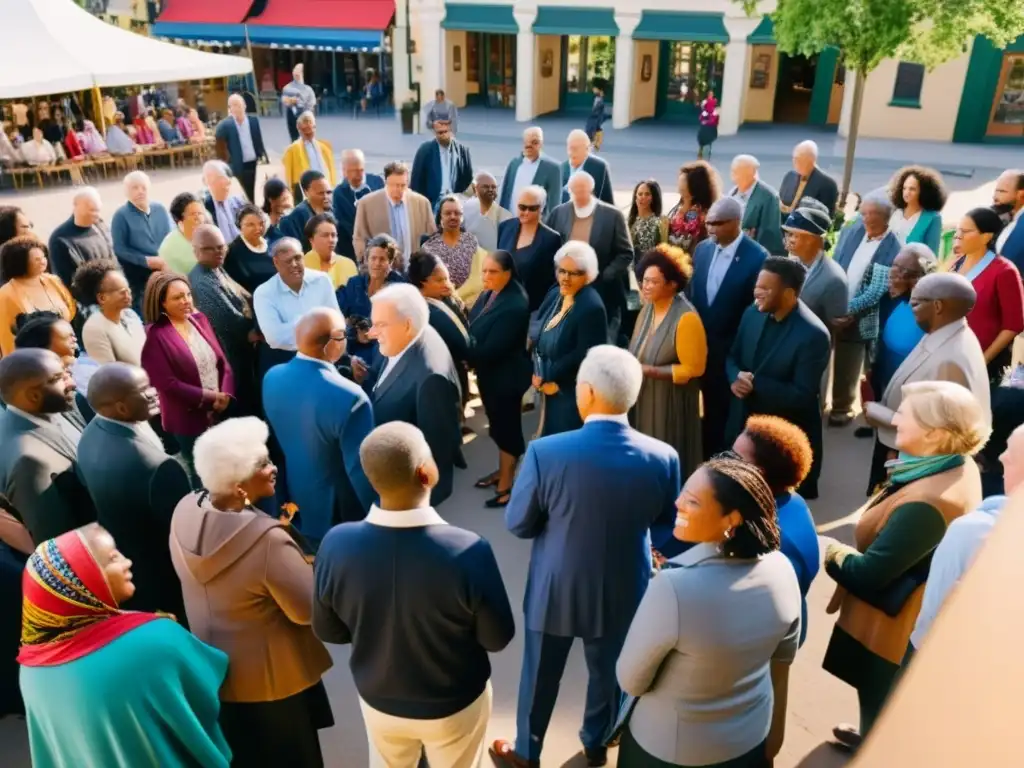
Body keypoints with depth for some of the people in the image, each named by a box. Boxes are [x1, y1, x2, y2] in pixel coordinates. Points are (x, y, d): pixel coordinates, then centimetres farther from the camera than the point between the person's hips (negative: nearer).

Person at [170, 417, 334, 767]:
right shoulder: (268, 539, -38)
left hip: (213, 664, 7)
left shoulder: (185, 509, -16)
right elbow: (309, 610, -26)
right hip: (270, 677, -7)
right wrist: (309, 566, -10)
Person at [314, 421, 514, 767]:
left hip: (378, 700, 2)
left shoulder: (336, 546, -27)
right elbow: (497, 638, -18)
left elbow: (328, 631, -8)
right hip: (455, 705, -2)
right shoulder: (468, 552, -36)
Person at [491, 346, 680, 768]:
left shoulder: (546, 452, -28)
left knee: (540, 675, 23)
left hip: (556, 590, -2)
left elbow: (517, 524, -14)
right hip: (622, 591, 2)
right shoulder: (663, 457, -20)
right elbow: (665, 520, -2)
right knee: (608, 671, 28)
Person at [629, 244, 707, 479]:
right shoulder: (648, 308, 4)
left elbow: (693, 368, -19)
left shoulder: (686, 318, -20)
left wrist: (649, 371, -23)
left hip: (669, 403, -7)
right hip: (640, 398, 7)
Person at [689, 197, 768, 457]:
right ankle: (709, 460, 32)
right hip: (702, 344, 5)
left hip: (734, 350, -5)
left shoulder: (757, 257, -16)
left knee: (728, 411, 10)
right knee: (710, 408, 17)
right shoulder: (702, 249, 1)